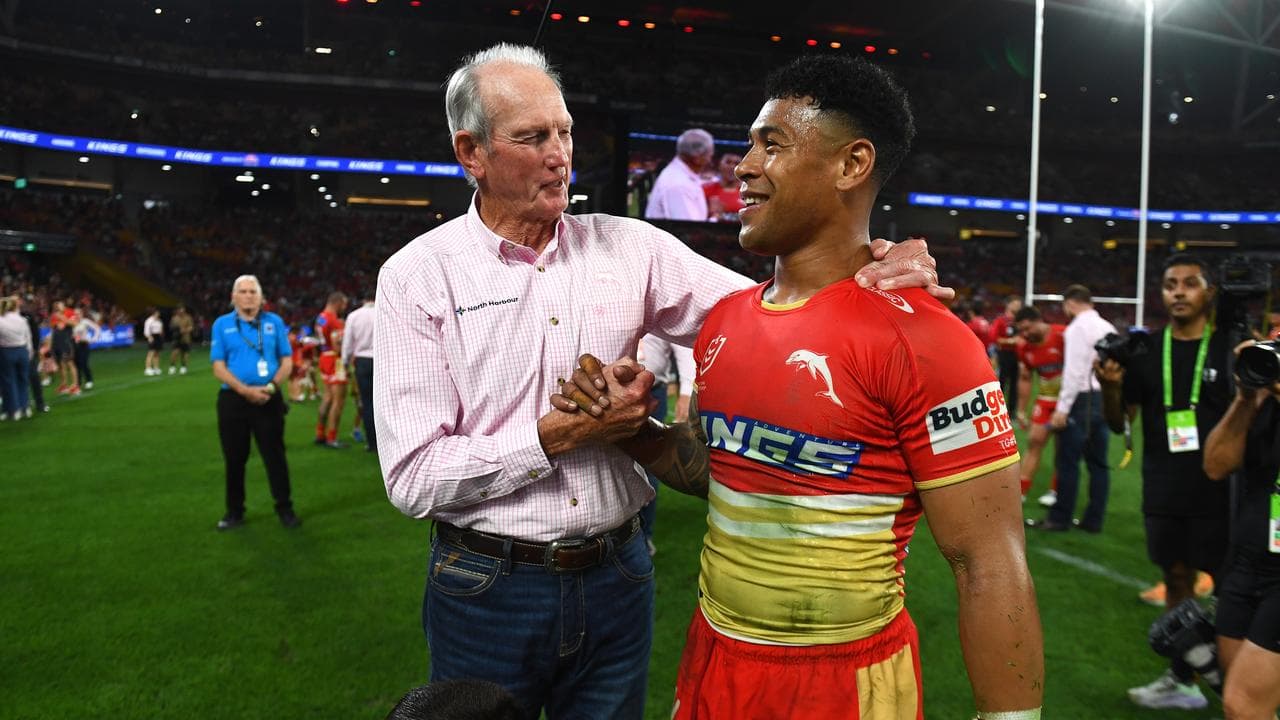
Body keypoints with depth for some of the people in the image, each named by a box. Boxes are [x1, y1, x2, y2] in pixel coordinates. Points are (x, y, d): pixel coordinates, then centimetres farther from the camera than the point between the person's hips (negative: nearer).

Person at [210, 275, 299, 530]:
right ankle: (234, 511, 21)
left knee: (275, 455, 3)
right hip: (233, 399, 0)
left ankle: (285, 508, 13)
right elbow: (218, 367, -3)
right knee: (235, 458, 9)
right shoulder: (222, 325, 3)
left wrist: (272, 387, -12)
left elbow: (287, 361, 4)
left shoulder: (274, 322, 5)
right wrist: (244, 390, -16)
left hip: (268, 399, 0)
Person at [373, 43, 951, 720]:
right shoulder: (418, 275, -8)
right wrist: (560, 434, -17)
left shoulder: (629, 246, 0)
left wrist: (869, 280, -20)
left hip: (616, 580, 3)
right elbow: (413, 478, -13)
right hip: (487, 586, -2)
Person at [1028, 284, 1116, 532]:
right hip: (1106, 398, 8)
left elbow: (1074, 371, -16)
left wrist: (1062, 408, -15)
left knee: (1068, 461, -2)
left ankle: (1059, 519, 4)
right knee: (1098, 462, 11)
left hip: (1083, 398, -8)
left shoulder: (1076, 328, -9)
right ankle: (1093, 520, 17)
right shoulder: (1108, 328, 14)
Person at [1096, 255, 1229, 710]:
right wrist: (1110, 387, -14)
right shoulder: (1144, 351, 3)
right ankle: (1181, 680, 23)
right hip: (1163, 494, 3)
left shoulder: (1229, 349, -4)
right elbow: (1118, 425, 5)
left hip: (1219, 492, -3)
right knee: (1177, 580, 12)